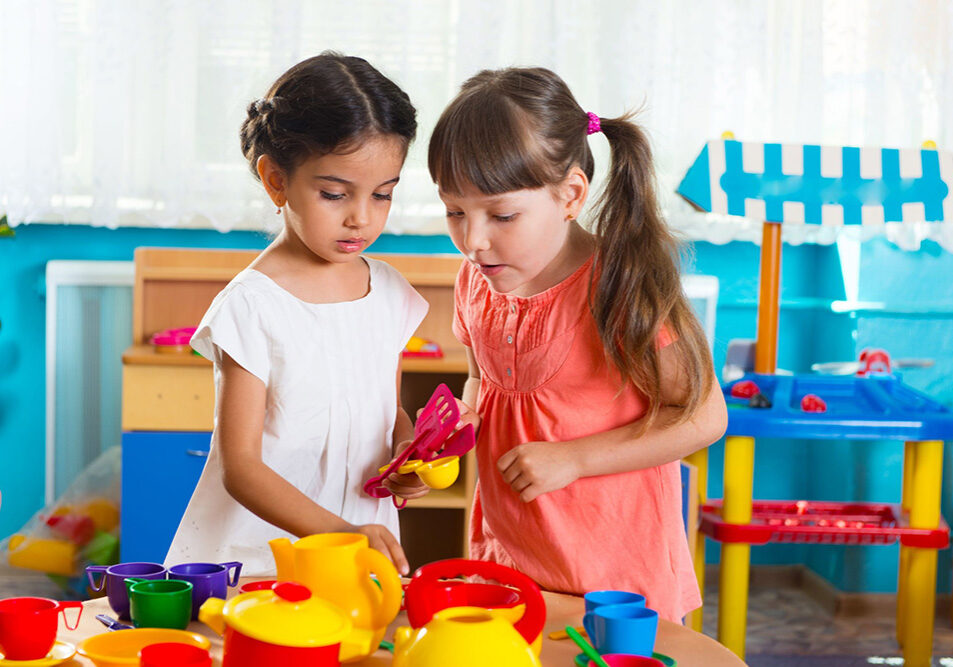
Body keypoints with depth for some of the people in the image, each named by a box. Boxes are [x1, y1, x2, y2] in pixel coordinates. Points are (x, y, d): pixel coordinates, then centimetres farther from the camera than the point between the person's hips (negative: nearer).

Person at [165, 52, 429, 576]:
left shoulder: (390, 292, 7)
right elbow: (240, 467, -14)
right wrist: (339, 532, -27)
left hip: (366, 547, 4)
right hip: (254, 559, -4)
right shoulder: (252, 306, -11)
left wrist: (407, 447, -1)